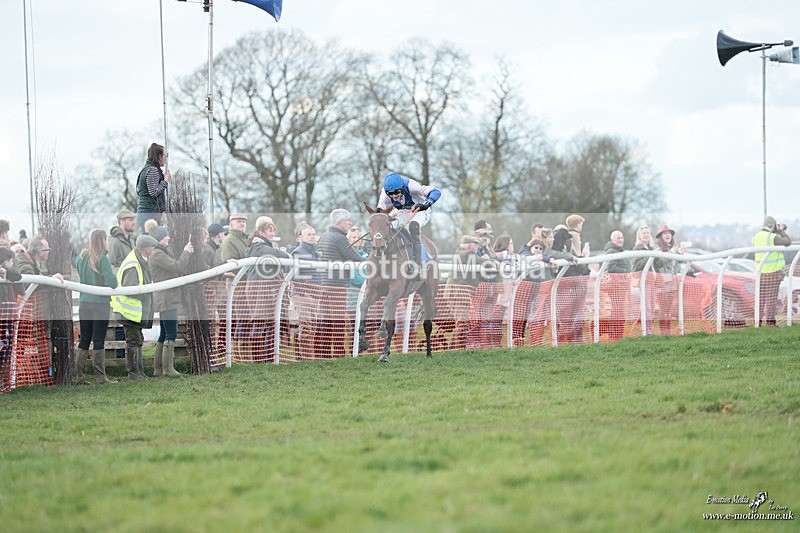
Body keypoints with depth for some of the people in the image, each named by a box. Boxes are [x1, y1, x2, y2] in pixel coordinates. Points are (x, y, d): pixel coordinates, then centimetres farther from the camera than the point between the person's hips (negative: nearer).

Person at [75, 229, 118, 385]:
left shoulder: (82, 258, 4)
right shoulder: (103, 259, -14)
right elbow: (112, 282, -18)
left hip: (84, 304, 5)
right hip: (100, 304, -5)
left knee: (84, 340, 11)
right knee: (99, 341, -1)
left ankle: (78, 376, 9)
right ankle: (100, 376, 1)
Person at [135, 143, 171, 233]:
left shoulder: (145, 169, 18)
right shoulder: (153, 170, -11)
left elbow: (138, 193, 23)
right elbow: (153, 192, -20)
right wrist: (165, 181, -7)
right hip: (151, 213, -10)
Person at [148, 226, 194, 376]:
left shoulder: (163, 253, 19)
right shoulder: (157, 254, -14)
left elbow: (180, 270, 20)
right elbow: (177, 267, -20)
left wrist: (187, 254, 9)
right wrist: (186, 253, -6)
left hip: (167, 300, 11)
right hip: (166, 299, -11)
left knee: (164, 335, 13)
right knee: (171, 334, -10)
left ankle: (158, 369, 16)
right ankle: (168, 368, -11)